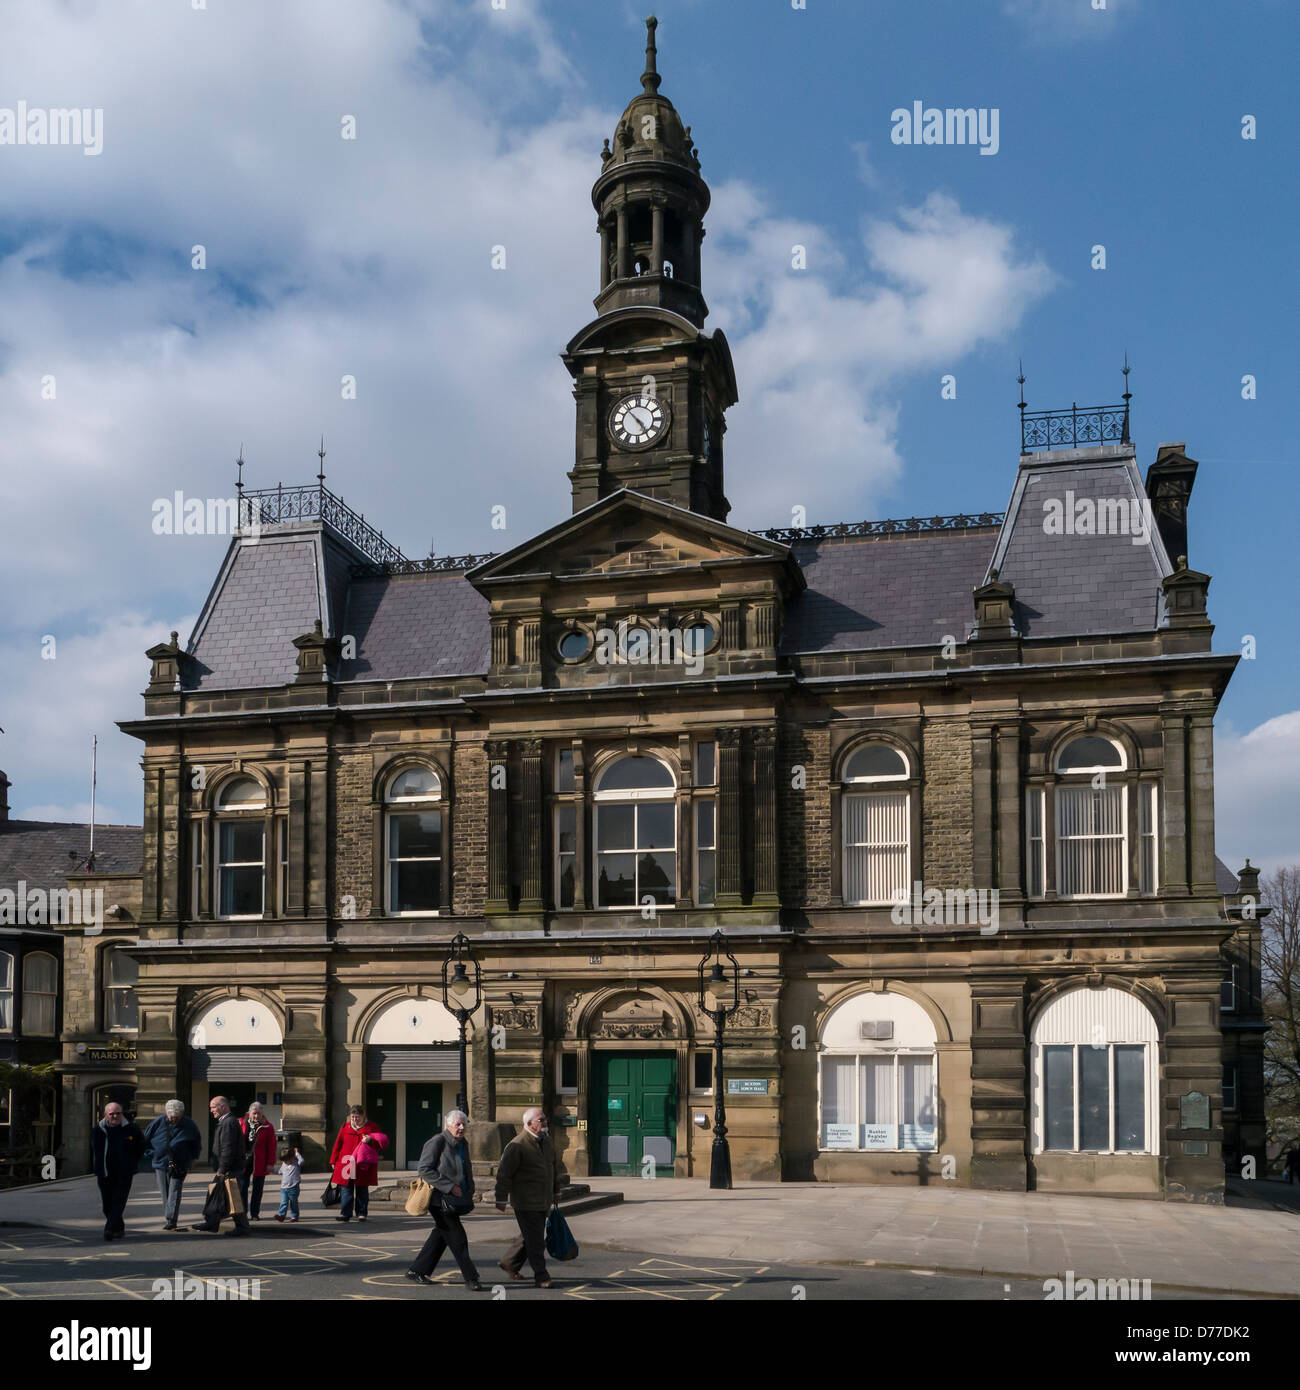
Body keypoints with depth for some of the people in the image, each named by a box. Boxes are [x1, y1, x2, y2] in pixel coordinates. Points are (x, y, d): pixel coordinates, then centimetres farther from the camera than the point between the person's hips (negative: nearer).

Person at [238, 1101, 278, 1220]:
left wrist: (270, 1163, -6)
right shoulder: (242, 1124, 2)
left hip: (259, 1163, -1)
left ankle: (255, 1213, 14)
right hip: (244, 1161, 1)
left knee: (257, 1189, 6)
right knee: (242, 1187, 1)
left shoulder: (267, 1127, -1)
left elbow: (271, 1146, -1)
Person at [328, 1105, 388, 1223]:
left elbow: (380, 1144, 3)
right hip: (346, 1165, 2)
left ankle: (362, 1213, 13)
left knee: (362, 1191, 5)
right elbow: (338, 1144, 12)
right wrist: (334, 1160, 8)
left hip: (363, 1166, -2)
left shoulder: (372, 1128, 3)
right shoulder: (345, 1127, 10)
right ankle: (345, 1213, 5)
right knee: (346, 1190, 1)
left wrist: (370, 1141, -17)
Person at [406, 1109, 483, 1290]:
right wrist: (450, 1187, -20)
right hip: (440, 1199, -9)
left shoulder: (463, 1144, 12)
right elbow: (425, 1169, -17)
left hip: (455, 1200, 9)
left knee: (440, 1235, 13)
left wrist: (469, 1190, 9)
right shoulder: (437, 1142, -13)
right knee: (457, 1237, -8)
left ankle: (416, 1271, 23)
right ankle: (470, 1277, -3)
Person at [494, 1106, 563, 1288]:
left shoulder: (547, 1140, 9)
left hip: (543, 1202, 8)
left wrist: (556, 1191, 26)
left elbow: (554, 1166, 23)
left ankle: (510, 1263, 34)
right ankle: (541, 1277, 4)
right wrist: (501, 1199, -12)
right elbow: (504, 1173, -14)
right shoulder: (517, 1145, -16)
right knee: (535, 1240, -4)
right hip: (526, 1203, -8)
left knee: (532, 1237, 16)